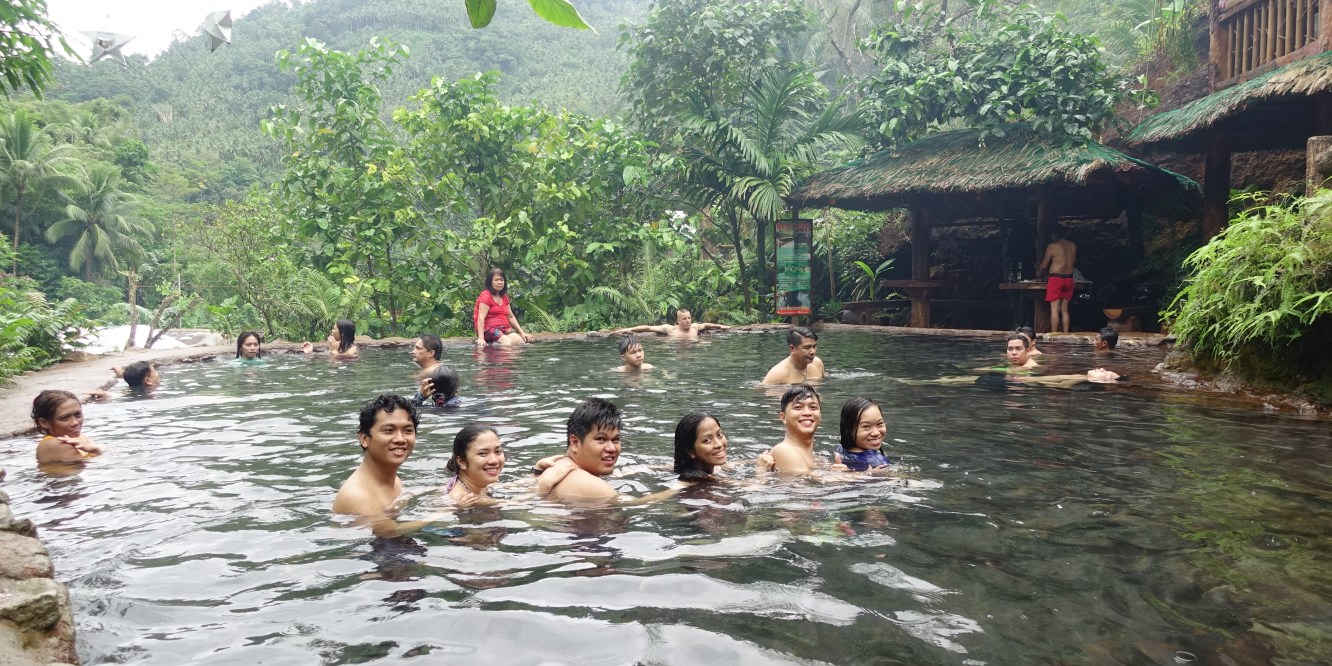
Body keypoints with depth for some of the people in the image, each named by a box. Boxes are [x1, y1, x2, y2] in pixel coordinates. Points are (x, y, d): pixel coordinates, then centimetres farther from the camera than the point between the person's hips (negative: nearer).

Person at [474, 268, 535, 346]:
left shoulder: (504, 297, 21)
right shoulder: (486, 296, -4)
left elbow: (511, 317, 23)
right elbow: (481, 318, -15)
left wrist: (522, 333, 12)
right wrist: (481, 338, -27)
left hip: (504, 328, 8)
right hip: (489, 329, -7)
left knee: (521, 341, -22)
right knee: (507, 342, -35)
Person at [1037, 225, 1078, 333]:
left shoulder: (1052, 246, -7)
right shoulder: (1073, 246, 8)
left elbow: (1044, 265, 1)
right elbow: (1074, 262, 18)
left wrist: (1039, 273, 21)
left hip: (1056, 279, -5)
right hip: (1069, 279, 5)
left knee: (1054, 310, -5)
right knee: (1064, 310, 11)